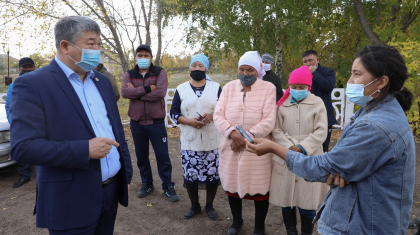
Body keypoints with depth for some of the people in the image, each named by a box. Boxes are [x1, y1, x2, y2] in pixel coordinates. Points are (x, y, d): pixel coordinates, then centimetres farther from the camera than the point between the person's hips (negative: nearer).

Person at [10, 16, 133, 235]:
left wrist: (126, 174, 14)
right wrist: (85, 150, -24)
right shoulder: (32, 84, -10)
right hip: (72, 202, -6)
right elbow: (23, 147, -17)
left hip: (112, 190, 6)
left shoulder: (102, 81, 9)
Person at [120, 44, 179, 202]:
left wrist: (136, 92, -12)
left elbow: (160, 93, -19)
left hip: (156, 122, -3)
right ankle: (147, 184, 31)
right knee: (141, 156, 13)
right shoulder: (129, 74, 5)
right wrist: (147, 89, -20)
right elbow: (124, 92, -14)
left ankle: (168, 187, 18)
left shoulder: (160, 72, -2)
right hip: (137, 122, 3)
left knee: (162, 155, 4)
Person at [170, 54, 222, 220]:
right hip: (189, 142, 0)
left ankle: (209, 205, 28)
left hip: (212, 141, 0)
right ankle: (194, 206, 29)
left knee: (213, 175, 5)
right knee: (190, 176, 6)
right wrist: (190, 121, -14)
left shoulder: (216, 87, 5)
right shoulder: (181, 89, 5)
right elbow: (173, 113, 3)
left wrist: (211, 115, -15)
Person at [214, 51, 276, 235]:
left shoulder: (268, 88, -5)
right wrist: (233, 133, -19)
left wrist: (245, 138, -18)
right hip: (231, 147, 3)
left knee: (259, 187, 9)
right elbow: (218, 116, -1)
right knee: (232, 185, 15)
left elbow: (268, 121, -12)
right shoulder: (229, 87, 5)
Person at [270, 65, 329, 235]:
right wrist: (289, 147, -14)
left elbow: (321, 131, -4)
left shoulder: (317, 103, 2)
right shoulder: (282, 104, 4)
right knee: (286, 196, 9)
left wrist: (302, 148, -15)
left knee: (307, 198, 6)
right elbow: (276, 130, 0)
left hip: (309, 158, -1)